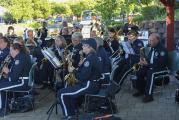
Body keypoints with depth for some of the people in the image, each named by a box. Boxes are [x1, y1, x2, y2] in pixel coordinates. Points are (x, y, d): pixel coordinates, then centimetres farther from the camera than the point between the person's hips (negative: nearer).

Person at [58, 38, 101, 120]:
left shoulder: (90, 59, -21)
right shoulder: (93, 57, 11)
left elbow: (83, 77, -24)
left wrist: (73, 71, -9)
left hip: (89, 86, -11)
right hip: (92, 84, 11)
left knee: (62, 93, -8)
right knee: (68, 89, 28)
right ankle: (72, 112, 27)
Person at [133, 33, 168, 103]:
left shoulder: (162, 50, -17)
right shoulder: (153, 48, 12)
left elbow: (160, 64, -25)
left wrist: (147, 64, -27)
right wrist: (144, 61, -4)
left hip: (160, 69, -8)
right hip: (150, 67, 9)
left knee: (150, 73, -36)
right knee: (139, 72, -13)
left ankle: (149, 95, -34)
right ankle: (141, 90, 1)